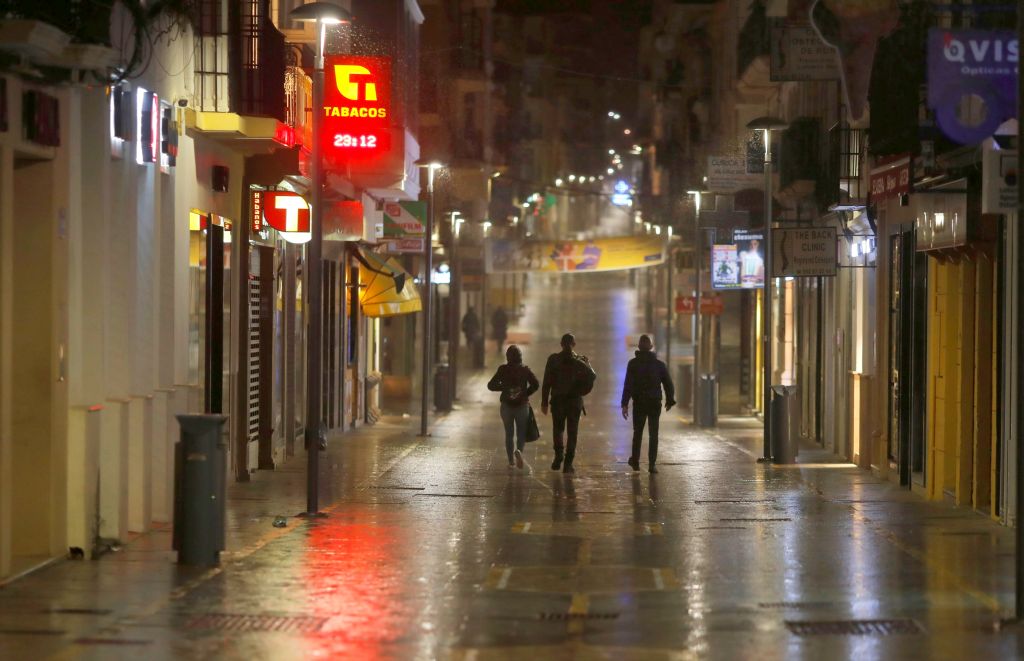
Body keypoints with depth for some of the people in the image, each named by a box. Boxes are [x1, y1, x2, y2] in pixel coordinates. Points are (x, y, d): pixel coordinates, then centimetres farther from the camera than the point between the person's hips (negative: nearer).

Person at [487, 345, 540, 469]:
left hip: (506, 405, 0)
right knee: (521, 433, 6)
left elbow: (491, 385, -8)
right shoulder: (525, 369, -3)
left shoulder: (503, 369, -4)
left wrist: (504, 387, -2)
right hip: (522, 405, 0)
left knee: (508, 434, 12)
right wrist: (525, 394, -2)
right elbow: (535, 384, -11)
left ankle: (511, 461, 10)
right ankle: (519, 450, -24)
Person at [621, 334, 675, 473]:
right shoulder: (660, 364, -1)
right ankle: (652, 464, -3)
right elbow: (668, 384, 3)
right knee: (653, 434, 4)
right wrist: (670, 401, 16)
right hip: (655, 404, 0)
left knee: (637, 432, 15)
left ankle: (635, 461, 22)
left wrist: (625, 404, -11)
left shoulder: (633, 364, -6)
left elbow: (628, 385, -11)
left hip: (639, 403, 0)